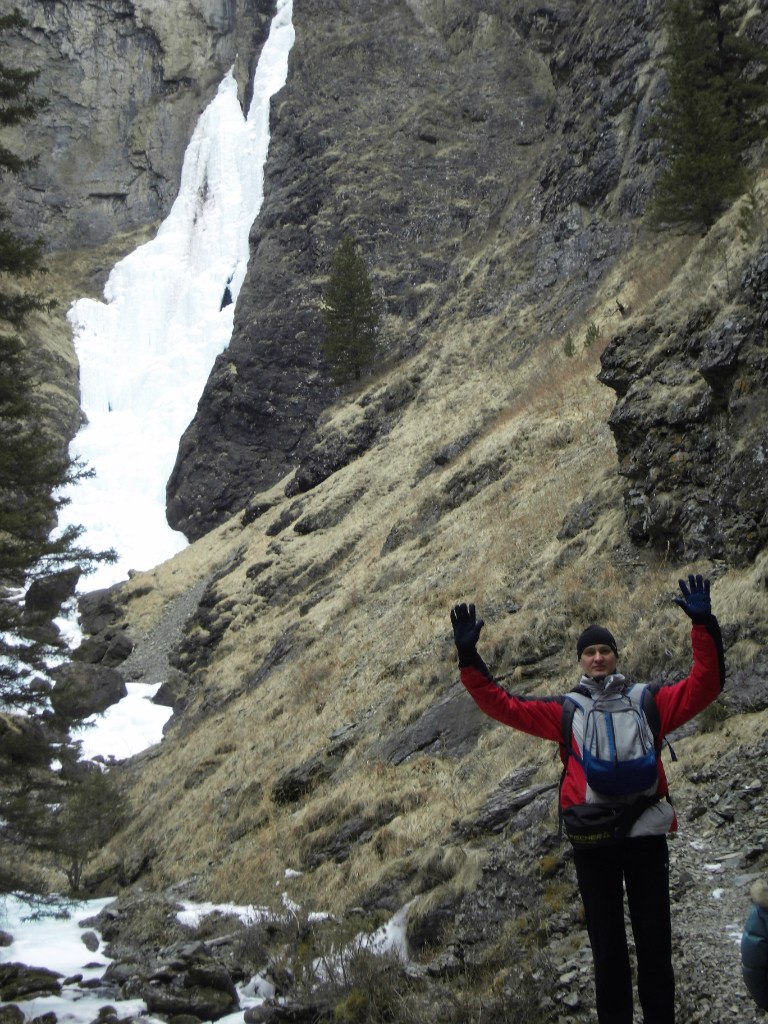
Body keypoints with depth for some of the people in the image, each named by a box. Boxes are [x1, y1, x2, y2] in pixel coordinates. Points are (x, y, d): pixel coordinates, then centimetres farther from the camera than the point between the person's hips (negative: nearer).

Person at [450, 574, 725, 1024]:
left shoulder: (649, 700, 8)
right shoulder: (565, 711, 10)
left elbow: (704, 685, -3)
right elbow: (503, 705, 5)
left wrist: (704, 625, -14)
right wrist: (469, 657, -4)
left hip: (645, 834, -1)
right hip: (592, 842, 1)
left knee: (655, 944, 5)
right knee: (607, 948, 10)